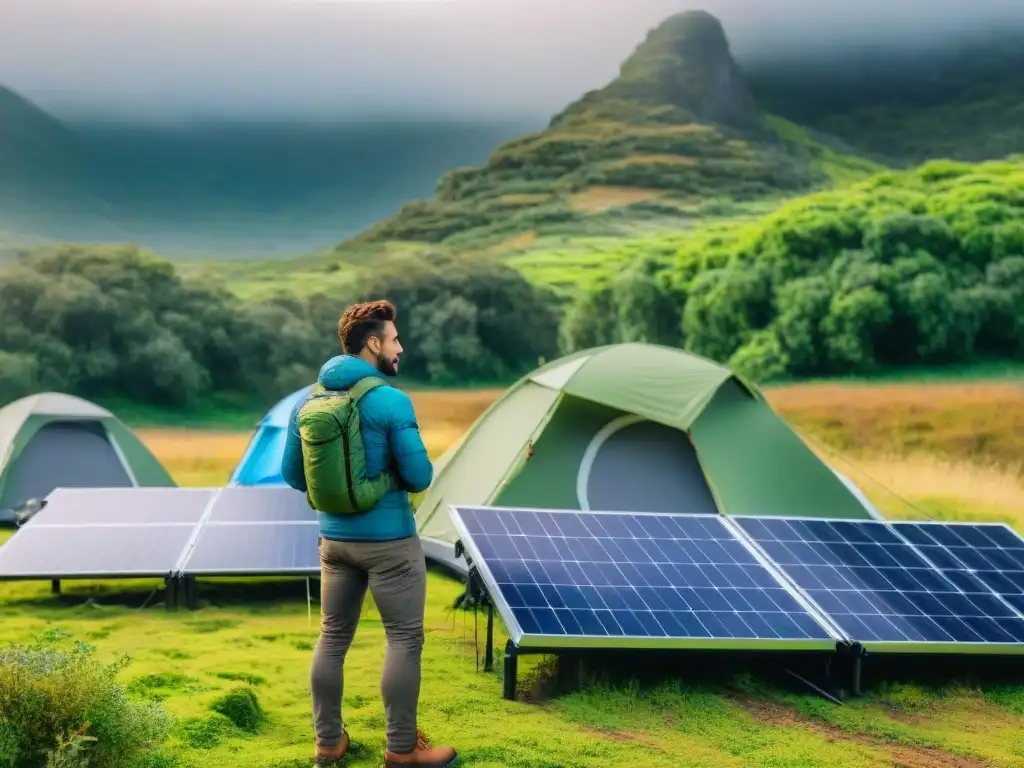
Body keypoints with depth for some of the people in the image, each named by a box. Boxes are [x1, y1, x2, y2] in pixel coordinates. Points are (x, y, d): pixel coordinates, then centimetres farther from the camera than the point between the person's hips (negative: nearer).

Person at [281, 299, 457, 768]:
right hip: (388, 539, -6)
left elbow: (293, 474, 9)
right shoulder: (391, 401, -16)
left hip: (334, 537, 7)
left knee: (332, 638, 14)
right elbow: (420, 478, -15)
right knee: (404, 639, 4)